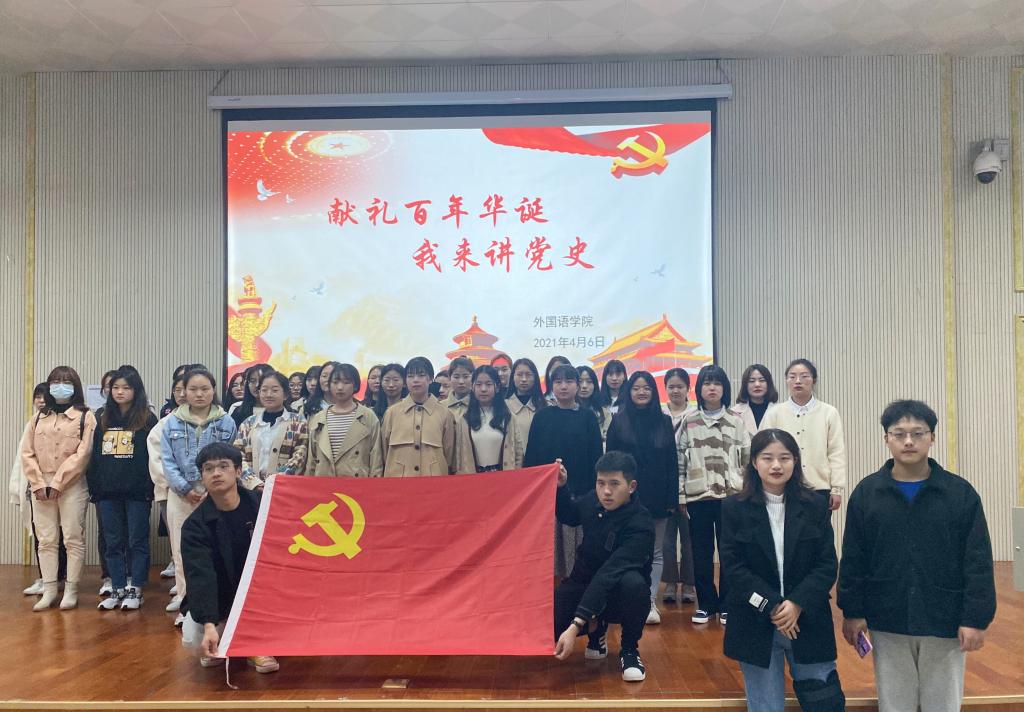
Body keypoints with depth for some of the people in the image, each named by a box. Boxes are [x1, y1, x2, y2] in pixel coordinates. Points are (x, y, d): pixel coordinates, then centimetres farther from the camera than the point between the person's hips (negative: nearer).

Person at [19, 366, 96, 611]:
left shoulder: (85, 417, -1)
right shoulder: (38, 418, 12)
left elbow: (82, 454, -9)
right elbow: (27, 452, 6)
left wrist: (57, 483, -13)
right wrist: (39, 484, -6)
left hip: (72, 485, -4)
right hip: (41, 486, 4)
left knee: (73, 539, 0)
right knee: (46, 540, 7)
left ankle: (71, 590, 8)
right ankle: (49, 590, 14)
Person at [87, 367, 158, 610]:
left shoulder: (147, 420, -2)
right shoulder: (103, 420, 12)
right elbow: (94, 455, 13)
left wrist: (150, 487, -13)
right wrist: (93, 486, 5)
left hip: (137, 491, -4)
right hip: (107, 492, 5)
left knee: (137, 541, 3)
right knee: (113, 542, 10)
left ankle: (135, 590, 11)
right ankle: (117, 589, 18)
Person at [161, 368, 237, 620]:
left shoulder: (226, 422, 1)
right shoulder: (172, 423, 6)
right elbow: (167, 461, 1)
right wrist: (185, 488, -10)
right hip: (181, 493, 2)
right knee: (182, 549, 5)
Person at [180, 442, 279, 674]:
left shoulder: (263, 504, -10)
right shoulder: (195, 525, -14)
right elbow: (200, 576, -27)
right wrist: (209, 625, -41)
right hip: (219, 599, 0)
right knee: (194, 636, -27)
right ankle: (223, 632, 10)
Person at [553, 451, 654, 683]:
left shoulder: (640, 526, -28)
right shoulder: (592, 500, -9)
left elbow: (608, 575, -38)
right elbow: (569, 517, 16)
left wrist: (575, 626, -45)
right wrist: (561, 487, -4)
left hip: (618, 595, -4)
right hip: (584, 584, 5)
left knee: (633, 582, -39)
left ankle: (629, 648, -9)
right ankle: (596, 628, 11)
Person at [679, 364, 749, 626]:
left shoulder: (736, 422, 5)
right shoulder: (688, 422, 4)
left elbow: (747, 459, 4)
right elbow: (680, 461, 5)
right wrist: (680, 496, 1)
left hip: (730, 495, 0)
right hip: (697, 496, 1)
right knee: (701, 553, 6)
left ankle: (727, 604, 14)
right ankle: (705, 603, 18)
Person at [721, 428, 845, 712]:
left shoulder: (813, 507, 1)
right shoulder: (734, 508, -3)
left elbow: (827, 564, -2)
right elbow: (732, 567, -7)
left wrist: (797, 604, -15)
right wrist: (771, 606, -15)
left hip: (808, 622, 1)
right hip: (756, 626, -1)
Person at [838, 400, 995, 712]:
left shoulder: (961, 493, -3)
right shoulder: (866, 493, -1)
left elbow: (978, 563, -3)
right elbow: (853, 560, 1)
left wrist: (976, 618, -7)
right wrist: (852, 612, -1)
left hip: (945, 624, 0)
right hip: (887, 624, 1)